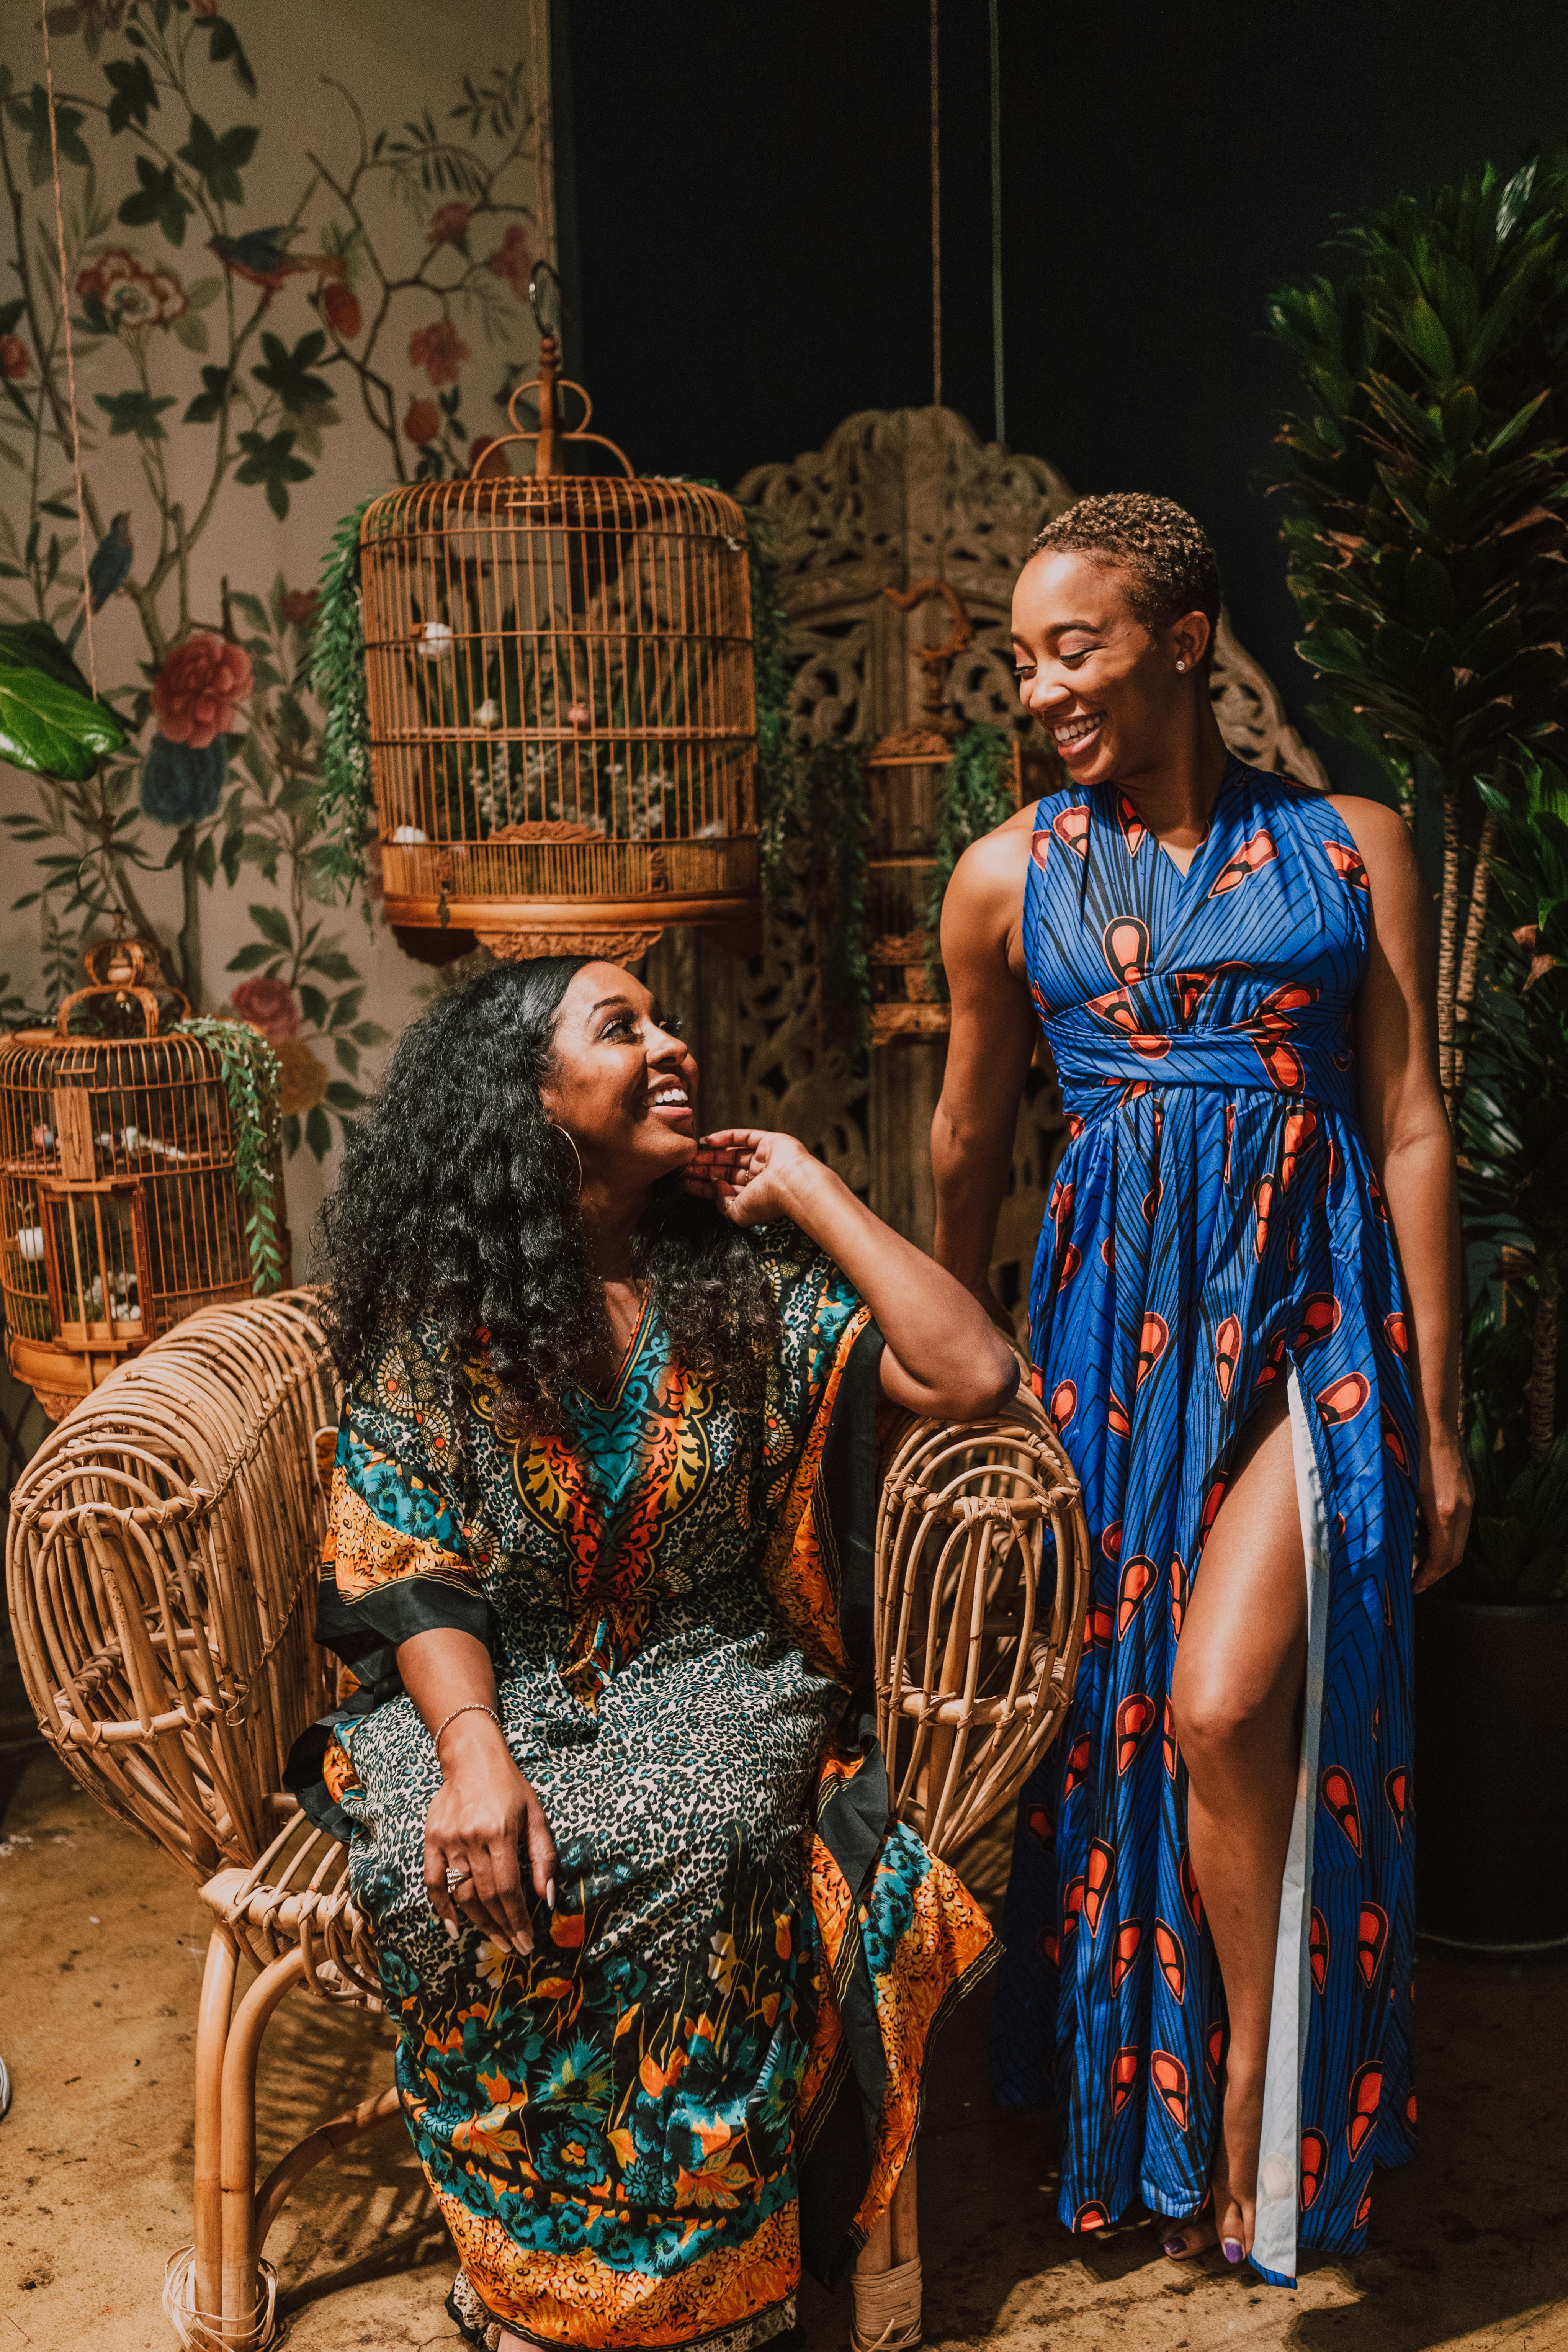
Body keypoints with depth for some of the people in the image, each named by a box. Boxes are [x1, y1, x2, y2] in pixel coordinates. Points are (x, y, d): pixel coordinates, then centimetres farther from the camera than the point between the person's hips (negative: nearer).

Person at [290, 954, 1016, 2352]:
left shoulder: (747, 1285, 4)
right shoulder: (435, 1321, 1)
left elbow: (976, 1379, -8)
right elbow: (410, 1578, -5)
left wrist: (810, 1194, -4)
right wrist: (472, 1750, -25)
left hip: (706, 1686, 0)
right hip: (485, 1693, 0)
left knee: (684, 1850, -32)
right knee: (449, 1873, -31)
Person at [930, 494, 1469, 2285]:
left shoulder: (1347, 847, 2)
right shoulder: (1007, 879, 5)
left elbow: (1413, 1131, 2)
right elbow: (967, 1148, 14)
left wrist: (1436, 1414, 0)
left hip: (1312, 1312, -2)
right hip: (1116, 1314, 2)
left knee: (1227, 1705, -17)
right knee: (1120, 1710, 7)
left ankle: (1255, 2095, 9)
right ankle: (1153, 2113, 30)